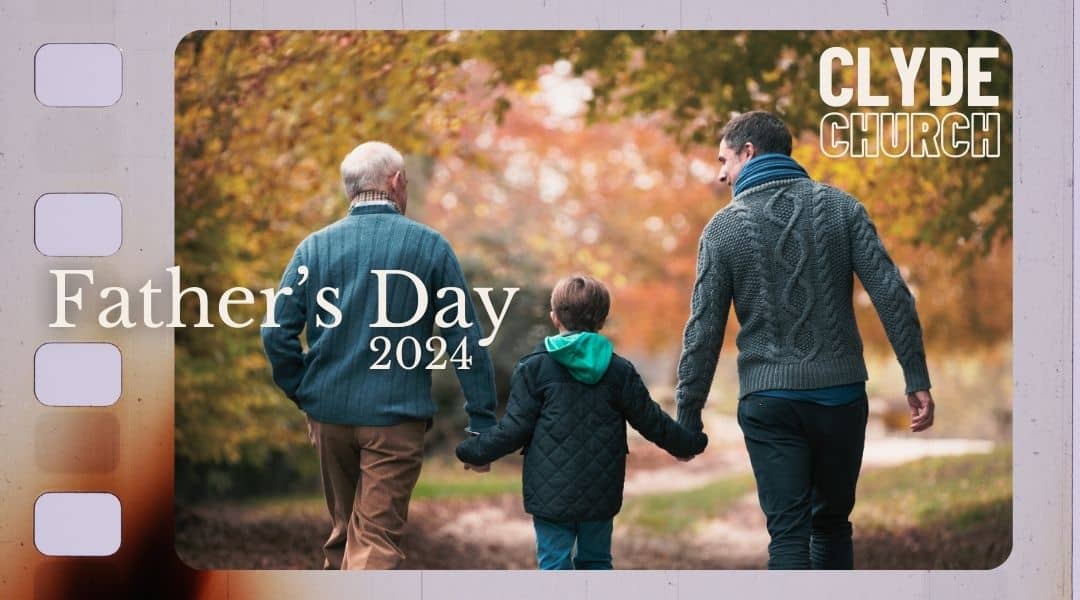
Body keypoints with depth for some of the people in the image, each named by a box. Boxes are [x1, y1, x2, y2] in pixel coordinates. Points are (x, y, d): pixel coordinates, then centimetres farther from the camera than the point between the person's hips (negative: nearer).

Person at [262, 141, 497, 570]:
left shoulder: (314, 247, 3)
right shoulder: (428, 245, -3)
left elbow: (277, 333, -3)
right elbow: (466, 337, -5)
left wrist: (305, 395, 9)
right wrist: (482, 423, -2)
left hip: (329, 414, 4)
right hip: (396, 418, -3)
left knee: (343, 532, 21)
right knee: (376, 542, -4)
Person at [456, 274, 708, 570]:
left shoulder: (535, 368, -5)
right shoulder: (619, 370, 3)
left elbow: (514, 428, -6)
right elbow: (651, 421, 8)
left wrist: (474, 452, 8)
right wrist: (689, 443, 25)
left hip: (551, 494, -3)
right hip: (600, 495, 3)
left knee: (555, 563, 0)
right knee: (596, 561, 16)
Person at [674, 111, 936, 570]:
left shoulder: (723, 228, -2)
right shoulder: (840, 208, 2)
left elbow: (704, 331, -3)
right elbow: (892, 296, -5)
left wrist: (687, 415, 4)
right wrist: (917, 380, -2)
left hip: (768, 402, -2)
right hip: (841, 394, 2)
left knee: (788, 534, 0)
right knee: (832, 524, 17)